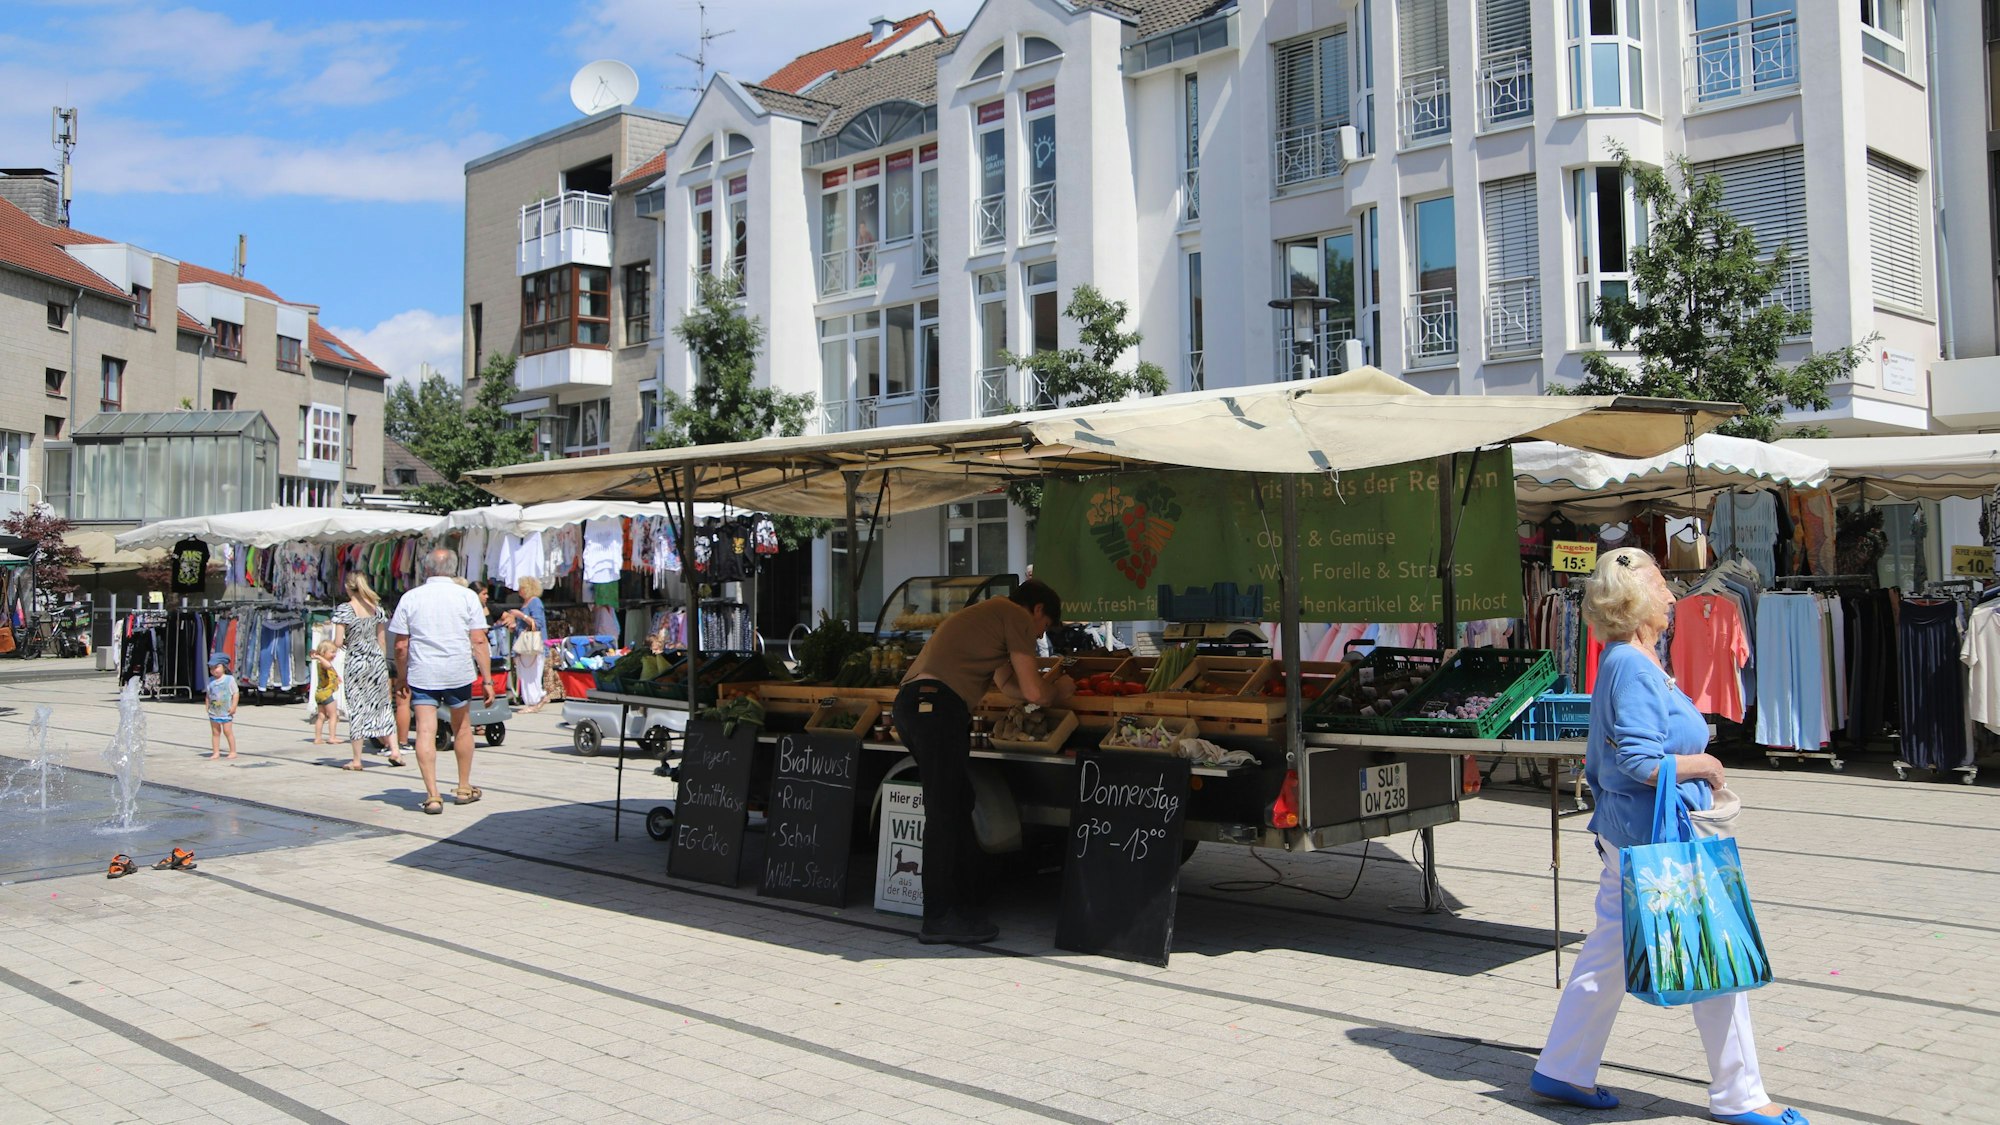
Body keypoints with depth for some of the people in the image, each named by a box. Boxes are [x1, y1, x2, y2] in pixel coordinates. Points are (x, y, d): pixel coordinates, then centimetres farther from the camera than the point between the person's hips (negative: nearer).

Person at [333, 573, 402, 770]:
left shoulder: (344, 609, -8)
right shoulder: (376, 607, 6)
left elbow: (338, 642, -13)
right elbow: (382, 640, 9)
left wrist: (345, 642, 9)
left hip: (356, 662, -4)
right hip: (377, 659, 4)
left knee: (357, 709, 2)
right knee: (382, 705, 12)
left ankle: (357, 759, 6)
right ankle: (395, 749, 2)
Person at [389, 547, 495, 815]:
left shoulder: (410, 598, 1)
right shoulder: (467, 596, -1)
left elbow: (401, 645, 1)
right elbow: (479, 641, -5)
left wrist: (401, 678, 14)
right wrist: (487, 680, -1)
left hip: (421, 675, -1)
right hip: (459, 673, 1)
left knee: (426, 732, -1)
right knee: (462, 728, 18)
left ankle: (432, 795, -9)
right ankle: (464, 788, 29)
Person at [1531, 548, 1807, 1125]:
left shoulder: (1623, 661, 13)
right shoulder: (1634, 667, -19)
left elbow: (1602, 761, 19)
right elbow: (1641, 762, -26)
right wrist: (1700, 765, -12)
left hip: (1628, 832, 10)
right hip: (1657, 836, -10)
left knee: (1608, 950, 14)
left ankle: (1564, 1071, 22)